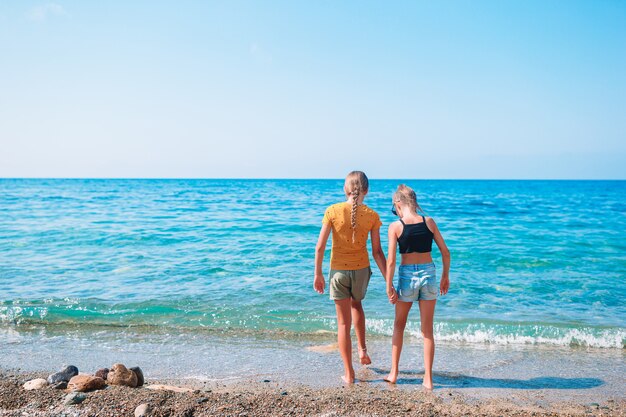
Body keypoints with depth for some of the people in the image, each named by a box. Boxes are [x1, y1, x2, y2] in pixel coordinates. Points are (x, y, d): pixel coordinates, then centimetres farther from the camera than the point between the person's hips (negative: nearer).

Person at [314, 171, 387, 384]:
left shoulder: (332, 211, -11)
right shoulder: (372, 216, -7)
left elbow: (320, 247, -10)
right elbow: (377, 252, -6)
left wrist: (318, 274, 1)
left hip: (338, 271, -2)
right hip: (361, 269, 2)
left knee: (343, 323, 8)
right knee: (356, 304, 34)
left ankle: (349, 373, 15)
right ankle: (362, 350, 32)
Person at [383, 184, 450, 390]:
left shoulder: (395, 226, -8)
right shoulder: (429, 222, 1)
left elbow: (391, 260, -11)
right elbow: (445, 252, 3)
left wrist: (389, 286, -4)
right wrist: (445, 276, 15)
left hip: (407, 275, -2)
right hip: (429, 274, 2)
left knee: (399, 326, 18)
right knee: (427, 330, 10)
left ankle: (394, 373, 22)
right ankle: (428, 379, 14)